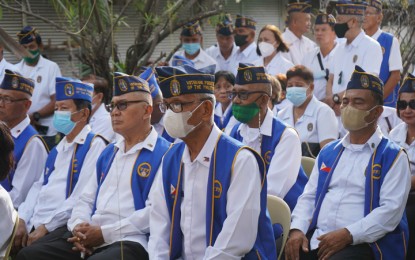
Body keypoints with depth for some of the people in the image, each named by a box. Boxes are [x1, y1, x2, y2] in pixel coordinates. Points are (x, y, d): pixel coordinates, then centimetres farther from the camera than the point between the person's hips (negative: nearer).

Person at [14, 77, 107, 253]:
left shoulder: (94, 145, -5)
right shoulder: (58, 149, 23)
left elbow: (82, 197, -14)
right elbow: (38, 187, 18)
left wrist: (46, 227, -16)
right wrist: (22, 221, 1)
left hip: (64, 228, -7)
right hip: (34, 225, 7)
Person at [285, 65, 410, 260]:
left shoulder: (393, 156, 2)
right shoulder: (328, 152, 21)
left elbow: (391, 209, -9)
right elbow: (308, 197, 20)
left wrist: (348, 235, -19)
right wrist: (297, 229, -1)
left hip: (360, 244, -4)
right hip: (315, 239, 5)